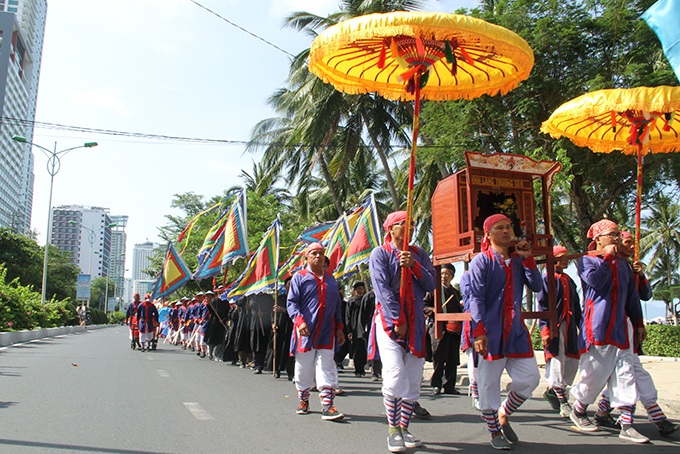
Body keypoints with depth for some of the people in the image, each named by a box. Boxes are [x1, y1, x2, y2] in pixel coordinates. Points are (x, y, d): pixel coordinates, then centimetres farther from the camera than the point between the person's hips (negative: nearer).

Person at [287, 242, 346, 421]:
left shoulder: (331, 279, 16)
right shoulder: (299, 277, 4)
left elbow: (337, 306, 19)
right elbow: (292, 302, -4)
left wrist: (339, 328, 11)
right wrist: (299, 320, -20)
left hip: (327, 332, 2)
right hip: (306, 331, -2)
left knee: (327, 367, -4)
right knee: (304, 366, 5)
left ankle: (327, 406, -4)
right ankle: (303, 400, 25)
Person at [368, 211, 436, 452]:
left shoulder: (419, 254, 15)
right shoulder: (380, 253, 1)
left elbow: (431, 285, 6)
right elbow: (382, 288, -9)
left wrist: (414, 266, -10)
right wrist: (398, 321, -14)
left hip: (415, 322, 5)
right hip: (389, 320, -5)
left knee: (413, 380, 4)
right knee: (395, 375, -16)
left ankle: (404, 428, 17)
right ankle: (393, 429, 0)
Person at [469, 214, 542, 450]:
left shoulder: (518, 261, 13)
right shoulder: (482, 261, -3)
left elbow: (537, 286, 4)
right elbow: (476, 298, -10)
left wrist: (527, 258, -3)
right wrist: (479, 331, -19)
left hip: (516, 330, 5)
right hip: (491, 332, -5)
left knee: (530, 378, 4)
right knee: (488, 382, 2)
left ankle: (503, 415, 27)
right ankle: (494, 431, 21)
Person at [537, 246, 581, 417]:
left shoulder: (569, 280, 18)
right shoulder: (547, 279, -4)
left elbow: (576, 306, 21)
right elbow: (542, 306, -9)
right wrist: (545, 330, -16)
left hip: (569, 326, 7)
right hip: (554, 325, -7)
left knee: (572, 362, 5)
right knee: (557, 362, -5)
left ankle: (553, 390, 22)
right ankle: (562, 402, 3)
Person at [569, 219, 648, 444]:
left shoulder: (622, 263, 19)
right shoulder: (586, 260, 0)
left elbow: (632, 295, 25)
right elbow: (595, 281, -21)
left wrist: (638, 322, 24)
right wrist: (607, 257, -11)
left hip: (619, 328, 6)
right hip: (596, 328, -6)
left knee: (625, 375, 1)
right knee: (595, 375, -2)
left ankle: (627, 426, 6)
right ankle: (578, 411, 21)